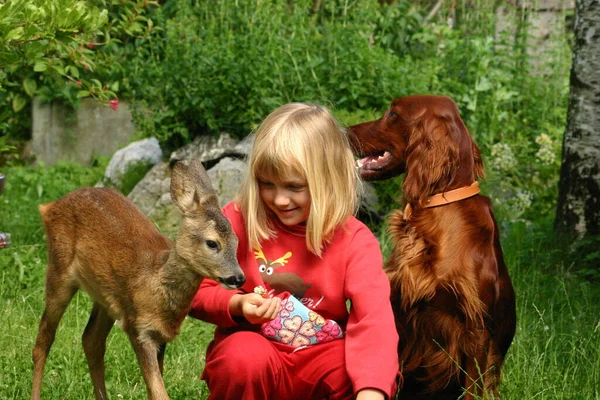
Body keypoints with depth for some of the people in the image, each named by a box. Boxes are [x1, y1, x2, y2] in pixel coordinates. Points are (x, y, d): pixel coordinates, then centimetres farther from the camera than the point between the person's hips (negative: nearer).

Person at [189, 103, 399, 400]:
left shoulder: (354, 240, -10)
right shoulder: (238, 220, -7)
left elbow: (373, 317, -24)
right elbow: (195, 290, 0)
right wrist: (235, 305, -23)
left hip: (322, 357, 1)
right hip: (253, 347, 0)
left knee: (379, 372, -28)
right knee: (245, 359, -35)